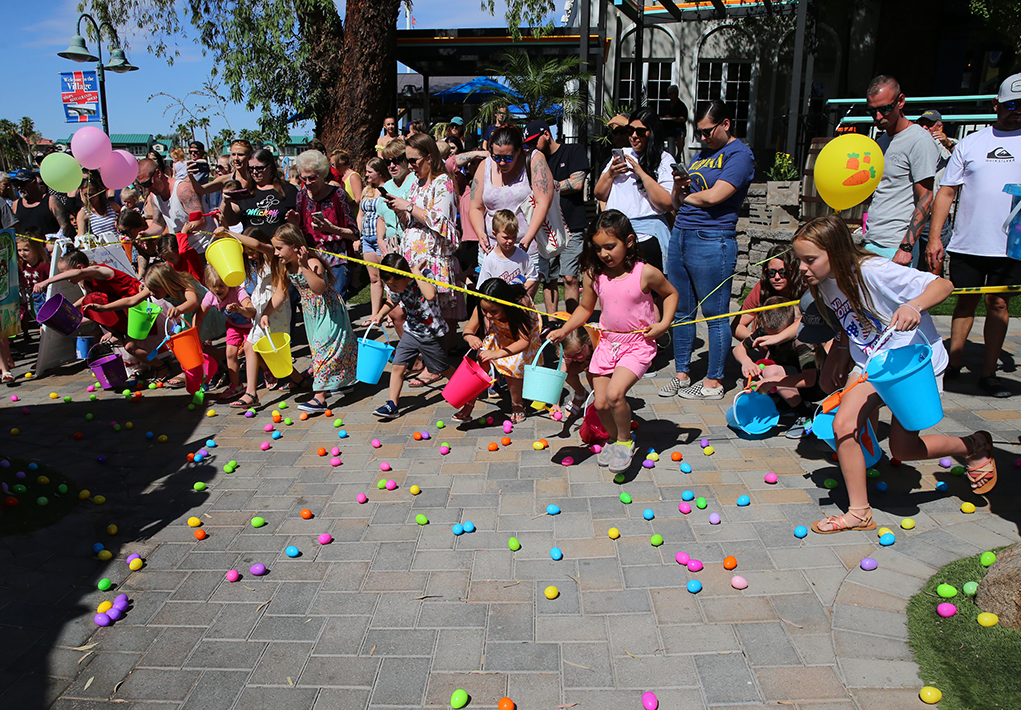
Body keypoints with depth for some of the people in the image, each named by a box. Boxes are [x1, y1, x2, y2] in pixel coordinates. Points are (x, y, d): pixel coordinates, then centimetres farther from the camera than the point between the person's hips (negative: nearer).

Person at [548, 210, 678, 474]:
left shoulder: (645, 273, -12)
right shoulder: (594, 275, -3)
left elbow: (671, 294, 6)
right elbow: (585, 308, 13)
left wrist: (664, 324, -6)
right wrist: (564, 330, 3)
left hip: (638, 344, -4)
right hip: (607, 342, 5)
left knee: (614, 393, -23)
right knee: (600, 403, 3)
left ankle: (625, 441, 4)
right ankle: (613, 439, 34)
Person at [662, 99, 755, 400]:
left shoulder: (739, 154, -3)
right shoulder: (701, 155, 21)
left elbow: (714, 196, -16)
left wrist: (688, 196, 2)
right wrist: (679, 186, 0)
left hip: (711, 240, -8)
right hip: (679, 236, 8)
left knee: (715, 315, 0)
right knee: (682, 311, 11)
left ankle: (713, 382, 8)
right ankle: (681, 374, 21)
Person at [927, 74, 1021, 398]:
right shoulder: (970, 143, 6)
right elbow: (947, 191, 5)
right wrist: (934, 236, -3)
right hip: (966, 244, 0)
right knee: (966, 301, 8)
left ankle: (988, 373, 11)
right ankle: (954, 362, 21)